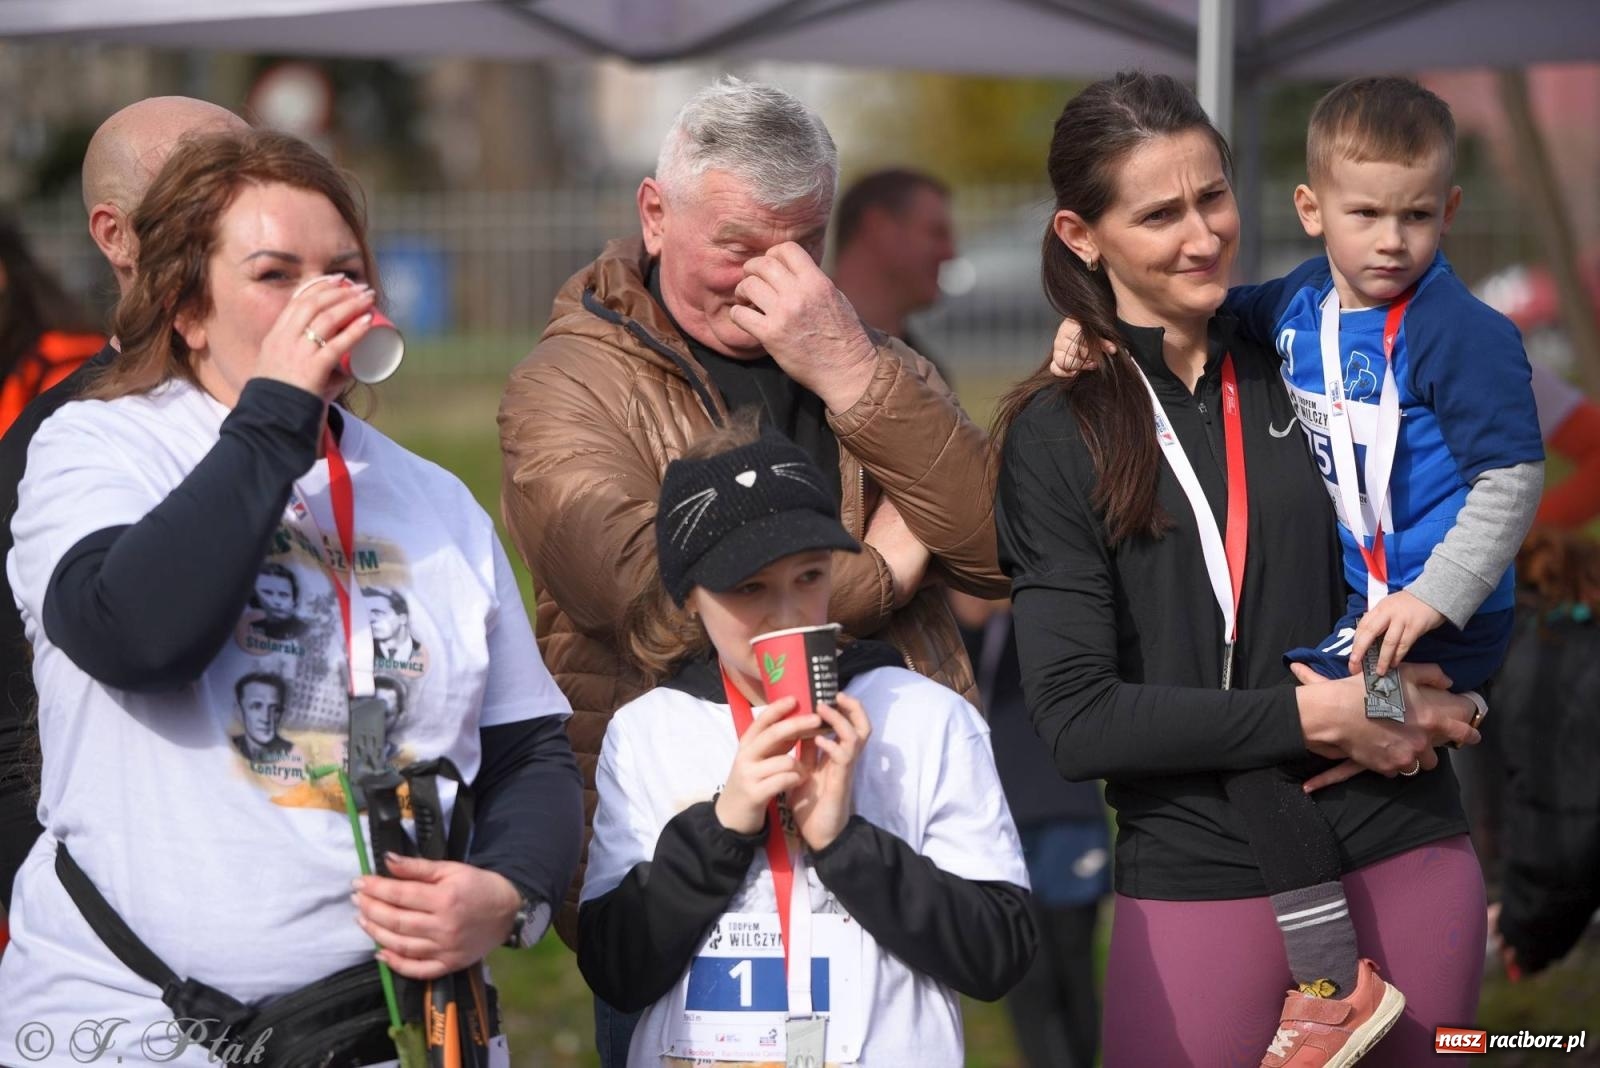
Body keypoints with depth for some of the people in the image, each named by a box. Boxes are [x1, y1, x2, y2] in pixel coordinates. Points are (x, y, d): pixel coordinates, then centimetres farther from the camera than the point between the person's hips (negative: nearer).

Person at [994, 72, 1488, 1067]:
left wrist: (1428, 689, -5)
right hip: (1205, 887, -3)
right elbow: (1077, 716, -9)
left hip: (1409, 861, 3)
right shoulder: (1059, 433, -3)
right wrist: (1310, 717, -14)